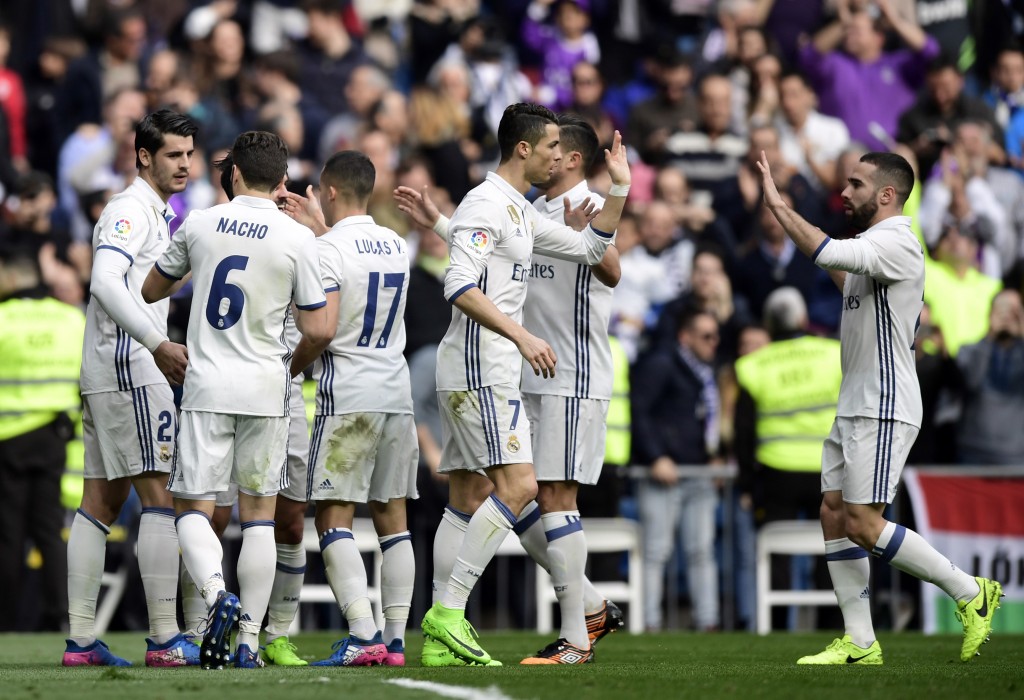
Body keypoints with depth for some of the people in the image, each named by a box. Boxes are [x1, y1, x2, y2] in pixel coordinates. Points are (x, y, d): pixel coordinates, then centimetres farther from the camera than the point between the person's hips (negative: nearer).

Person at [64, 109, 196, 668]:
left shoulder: (155, 214, 21)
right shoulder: (131, 209, -10)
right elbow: (105, 283, -24)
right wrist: (158, 344, -29)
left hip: (105, 374, 10)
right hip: (129, 370, -10)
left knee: (102, 501, 7)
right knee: (160, 495, -11)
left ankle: (81, 641, 5)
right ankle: (165, 639, -14)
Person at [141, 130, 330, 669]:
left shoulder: (199, 224, 1)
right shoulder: (298, 239, -4)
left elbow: (151, 290, 16)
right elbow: (317, 329, -3)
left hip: (206, 387, 0)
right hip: (265, 390, 0)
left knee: (193, 508, 5)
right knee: (259, 513, 8)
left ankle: (215, 593, -23)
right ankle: (249, 639, 4)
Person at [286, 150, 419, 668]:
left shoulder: (329, 248, -11)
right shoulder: (397, 247, 11)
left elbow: (323, 329, -18)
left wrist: (290, 367, 0)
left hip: (347, 396, -7)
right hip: (397, 392, 7)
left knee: (334, 516, -5)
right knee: (391, 517, 9)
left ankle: (363, 636, -17)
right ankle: (396, 638, 7)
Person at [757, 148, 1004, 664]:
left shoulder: (896, 243, -15)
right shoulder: (871, 245, 16)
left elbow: (826, 253, -31)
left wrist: (779, 206, -24)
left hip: (884, 409, -10)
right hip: (853, 408, 10)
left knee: (863, 525, -12)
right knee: (834, 516, 4)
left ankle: (970, 593, -1)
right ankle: (860, 644, 5)